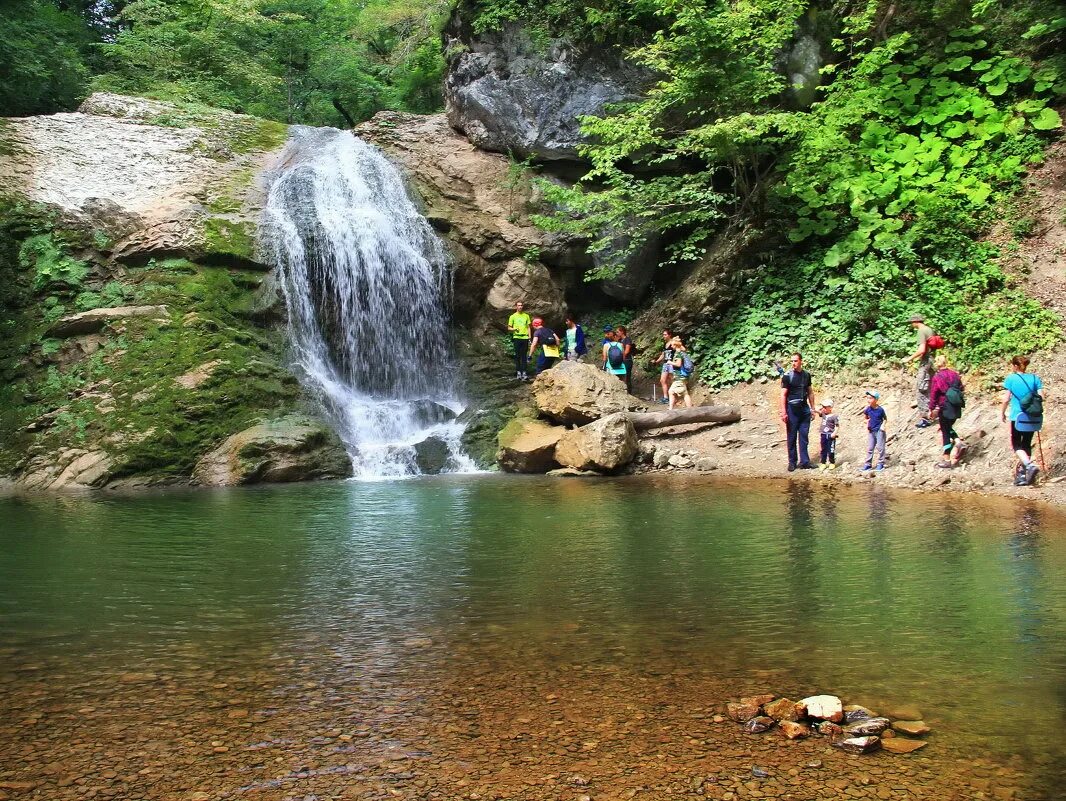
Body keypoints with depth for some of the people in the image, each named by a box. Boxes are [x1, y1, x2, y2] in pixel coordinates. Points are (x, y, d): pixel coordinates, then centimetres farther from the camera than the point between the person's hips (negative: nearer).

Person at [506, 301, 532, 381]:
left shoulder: (526, 316, 12)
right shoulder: (513, 316, 6)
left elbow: (528, 327, 14)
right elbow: (509, 328, 6)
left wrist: (529, 337, 6)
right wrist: (514, 329, -15)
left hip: (525, 338, 1)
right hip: (516, 338, -1)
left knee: (524, 356, 0)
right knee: (517, 356, 1)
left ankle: (524, 373, -2)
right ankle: (518, 372, 6)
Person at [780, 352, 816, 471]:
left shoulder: (807, 375, 9)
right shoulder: (787, 376, -5)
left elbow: (810, 392, 17)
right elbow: (783, 395, -8)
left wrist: (812, 408, 12)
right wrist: (783, 412, -14)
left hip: (804, 409, 4)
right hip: (792, 409, -4)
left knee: (804, 436, 4)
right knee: (792, 437, 2)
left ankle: (804, 462, 7)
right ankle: (792, 462, 9)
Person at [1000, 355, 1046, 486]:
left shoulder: (1011, 379, -5)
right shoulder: (1034, 378, 2)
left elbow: (1006, 399, -6)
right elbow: (1042, 397, -2)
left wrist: (1002, 413, 7)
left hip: (1019, 417, -4)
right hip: (1034, 418, 4)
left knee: (1016, 445, 5)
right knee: (1026, 444, 13)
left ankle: (1030, 465, -20)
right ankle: (1023, 475, 14)